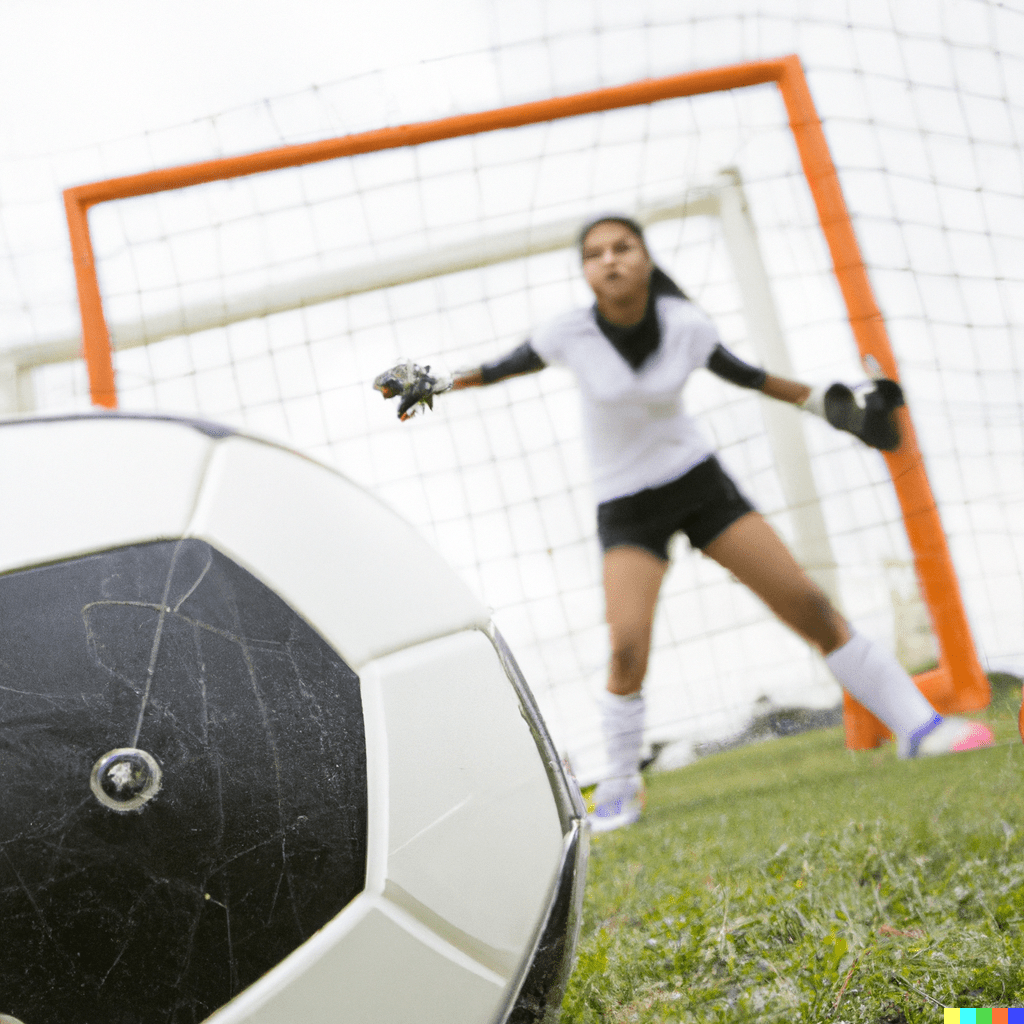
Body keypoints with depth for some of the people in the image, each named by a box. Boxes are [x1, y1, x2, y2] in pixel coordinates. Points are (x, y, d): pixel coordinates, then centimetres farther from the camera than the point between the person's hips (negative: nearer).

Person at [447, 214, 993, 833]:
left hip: (699, 480, 2)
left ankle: (917, 726, 7)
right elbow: (513, 364, 5)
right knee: (628, 647, -21)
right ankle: (620, 788, 1)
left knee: (811, 607, -5)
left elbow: (745, 375, 6)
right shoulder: (570, 336, -15)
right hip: (627, 508, -1)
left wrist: (822, 401, 8)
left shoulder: (685, 326, -12)